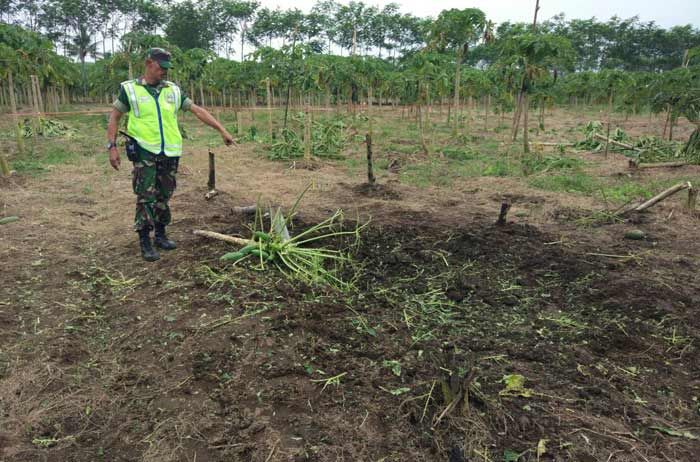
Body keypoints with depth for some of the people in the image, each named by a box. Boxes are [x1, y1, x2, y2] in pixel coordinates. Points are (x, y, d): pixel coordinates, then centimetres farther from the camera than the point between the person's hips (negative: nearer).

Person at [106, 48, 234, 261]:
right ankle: (145, 242, 5)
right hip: (144, 152, -4)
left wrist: (222, 130, 2)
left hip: (170, 153, 4)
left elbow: (198, 110, 8)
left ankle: (160, 235, 26)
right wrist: (112, 147, -4)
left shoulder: (173, 90, 10)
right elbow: (114, 118, 5)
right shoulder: (130, 89, 1)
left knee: (164, 196, 12)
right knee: (146, 198, -4)